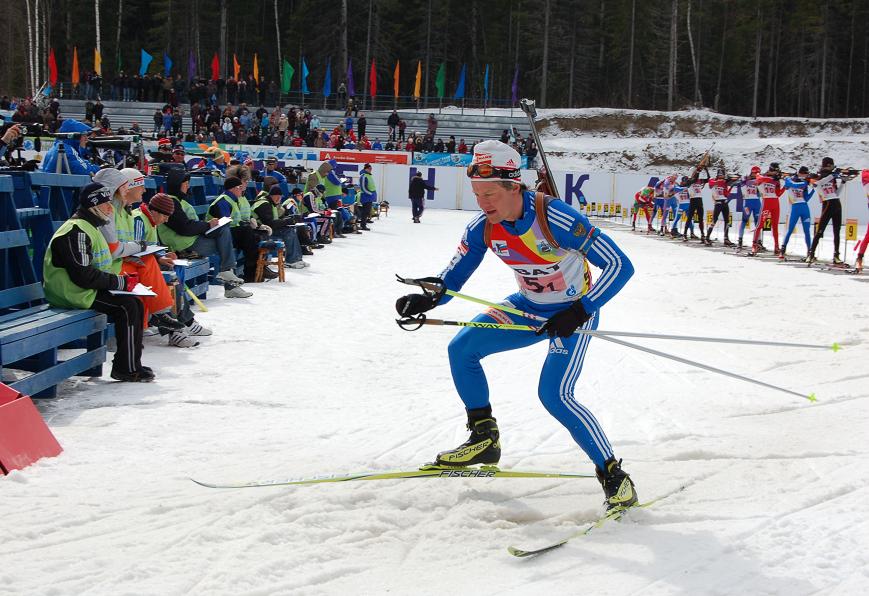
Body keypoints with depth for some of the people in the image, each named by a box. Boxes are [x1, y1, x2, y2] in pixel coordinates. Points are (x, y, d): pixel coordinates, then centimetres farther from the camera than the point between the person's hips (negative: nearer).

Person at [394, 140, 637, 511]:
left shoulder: (555, 219, -32)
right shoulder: (482, 229, -14)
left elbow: (619, 266, -28)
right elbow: (453, 278, -3)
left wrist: (579, 312, -36)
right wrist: (427, 300, -25)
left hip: (574, 311, -7)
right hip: (528, 307, 7)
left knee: (554, 395, -21)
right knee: (461, 349, -2)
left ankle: (614, 476, -8)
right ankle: (485, 439, 12)